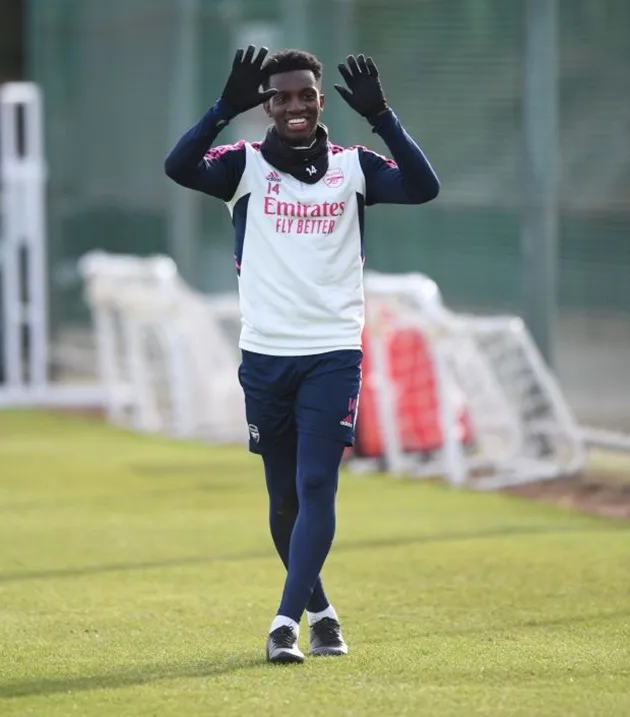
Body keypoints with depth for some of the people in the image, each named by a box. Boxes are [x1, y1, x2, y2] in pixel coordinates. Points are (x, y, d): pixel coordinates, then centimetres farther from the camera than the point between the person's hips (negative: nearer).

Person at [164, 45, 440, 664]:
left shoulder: (352, 167, 4)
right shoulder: (246, 165, 2)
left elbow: (423, 188, -13)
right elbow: (179, 167, -17)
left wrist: (380, 117, -22)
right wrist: (228, 107, -28)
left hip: (333, 354, -1)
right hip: (264, 357, 1)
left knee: (316, 487, -13)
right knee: (283, 498, 10)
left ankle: (286, 621, -16)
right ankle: (319, 611, 28)